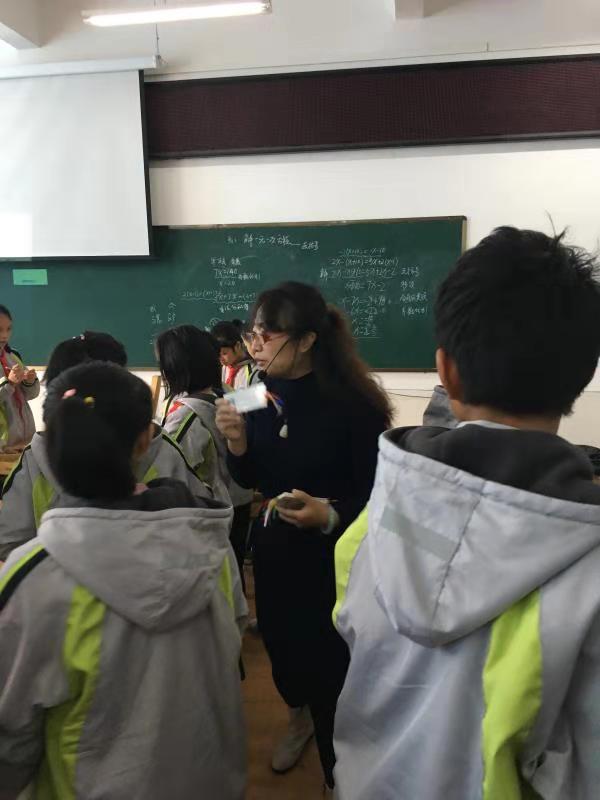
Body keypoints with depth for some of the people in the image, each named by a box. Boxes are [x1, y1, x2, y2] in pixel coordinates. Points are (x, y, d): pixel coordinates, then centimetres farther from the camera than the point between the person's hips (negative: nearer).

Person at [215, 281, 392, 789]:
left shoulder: (353, 404, -21)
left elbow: (375, 496, -16)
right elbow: (250, 480, 3)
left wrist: (329, 516, -33)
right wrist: (236, 441, -16)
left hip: (334, 558, -5)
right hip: (274, 551, 6)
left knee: (329, 668, 8)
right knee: (281, 648, 24)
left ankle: (338, 772, 40)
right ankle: (300, 716, 58)